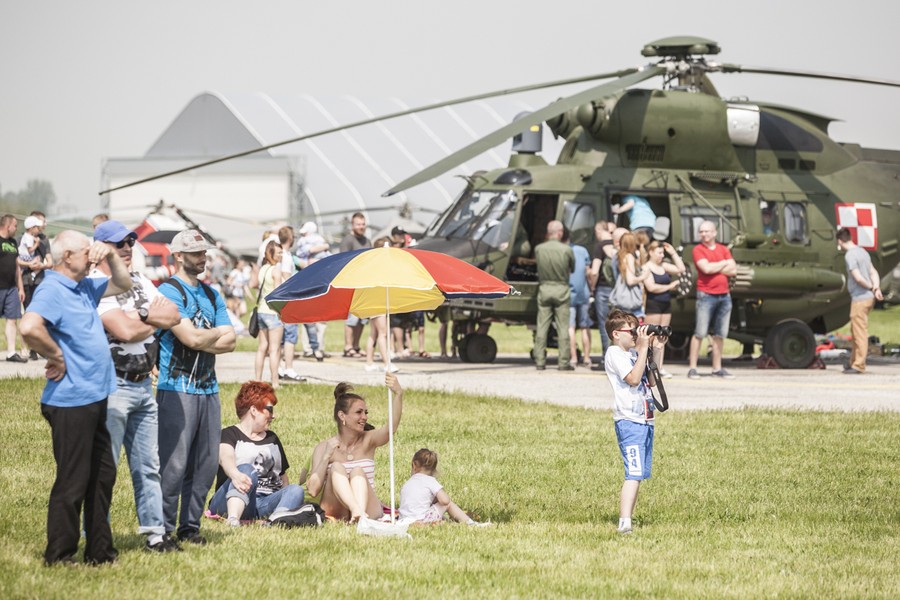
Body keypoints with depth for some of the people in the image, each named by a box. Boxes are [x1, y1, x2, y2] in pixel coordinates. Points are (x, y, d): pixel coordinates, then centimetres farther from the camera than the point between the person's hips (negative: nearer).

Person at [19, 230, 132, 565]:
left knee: (102, 475, 16)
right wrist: (56, 356, -21)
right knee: (72, 481, -4)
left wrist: (110, 255, 11)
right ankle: (59, 557, 4)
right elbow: (30, 327, -34)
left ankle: (100, 551, 24)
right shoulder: (52, 290, -16)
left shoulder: (85, 288, 13)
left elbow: (123, 284, 28)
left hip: (94, 399, 10)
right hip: (71, 402, -10)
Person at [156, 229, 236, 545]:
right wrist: (216, 334, 3)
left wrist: (202, 340, -6)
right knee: (174, 463, -10)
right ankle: (164, 528, -4)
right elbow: (191, 337, -15)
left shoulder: (212, 295, 18)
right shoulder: (169, 291, -6)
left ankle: (190, 525, 16)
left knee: (206, 463, 7)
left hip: (208, 388, 7)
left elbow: (229, 341, 10)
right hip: (176, 389, -7)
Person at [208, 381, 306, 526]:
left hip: (267, 503, 5)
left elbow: (283, 475, 28)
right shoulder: (229, 435, 6)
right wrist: (235, 475, -42)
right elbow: (225, 458, -18)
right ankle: (233, 520, -60)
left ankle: (275, 520, -58)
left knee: (296, 490, -24)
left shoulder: (272, 439, 27)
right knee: (247, 470, -33)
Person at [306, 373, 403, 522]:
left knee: (357, 471, -23)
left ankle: (361, 515, -53)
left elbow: (392, 426, -17)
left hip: (370, 510, 0)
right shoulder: (324, 447, 5)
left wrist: (398, 394, -33)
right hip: (334, 511, 0)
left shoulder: (368, 440, 6)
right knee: (336, 467, -21)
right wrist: (326, 456, -12)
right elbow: (313, 490, -5)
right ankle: (357, 511, -51)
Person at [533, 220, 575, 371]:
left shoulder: (539, 249, -5)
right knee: (563, 327, 2)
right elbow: (572, 268, 3)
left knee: (542, 327, 6)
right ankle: (564, 362, 1)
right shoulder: (566, 250, -10)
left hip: (544, 288, 2)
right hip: (561, 289, -2)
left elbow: (538, 265, 6)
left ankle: (540, 361, 5)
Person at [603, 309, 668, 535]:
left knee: (639, 474, 11)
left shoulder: (633, 353, 17)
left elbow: (651, 381, 19)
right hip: (629, 421, -9)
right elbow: (633, 378, -20)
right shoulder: (614, 354, -8)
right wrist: (643, 349, -19)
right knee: (634, 473, -18)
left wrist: (657, 351, 13)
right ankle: (624, 523, -24)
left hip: (645, 420, 9)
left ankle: (627, 519, 15)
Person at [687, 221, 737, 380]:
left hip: (724, 295, 5)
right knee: (700, 333, -8)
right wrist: (723, 264, -1)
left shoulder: (724, 250, 13)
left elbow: (733, 270, 2)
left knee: (720, 334, 7)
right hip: (706, 295, -5)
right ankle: (692, 368, -7)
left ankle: (717, 368, 12)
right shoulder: (698, 250, 0)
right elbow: (706, 268, -16)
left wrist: (714, 268, -7)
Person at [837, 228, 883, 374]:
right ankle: (854, 362, 24)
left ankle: (859, 365, -3)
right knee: (855, 331, 17)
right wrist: (877, 288, -3)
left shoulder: (850, 256, -15)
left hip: (860, 299, -9)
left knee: (860, 333, -5)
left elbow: (858, 278, -20)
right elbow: (874, 273, 11)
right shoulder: (862, 252, 14)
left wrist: (871, 288, -4)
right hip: (868, 298, 9)